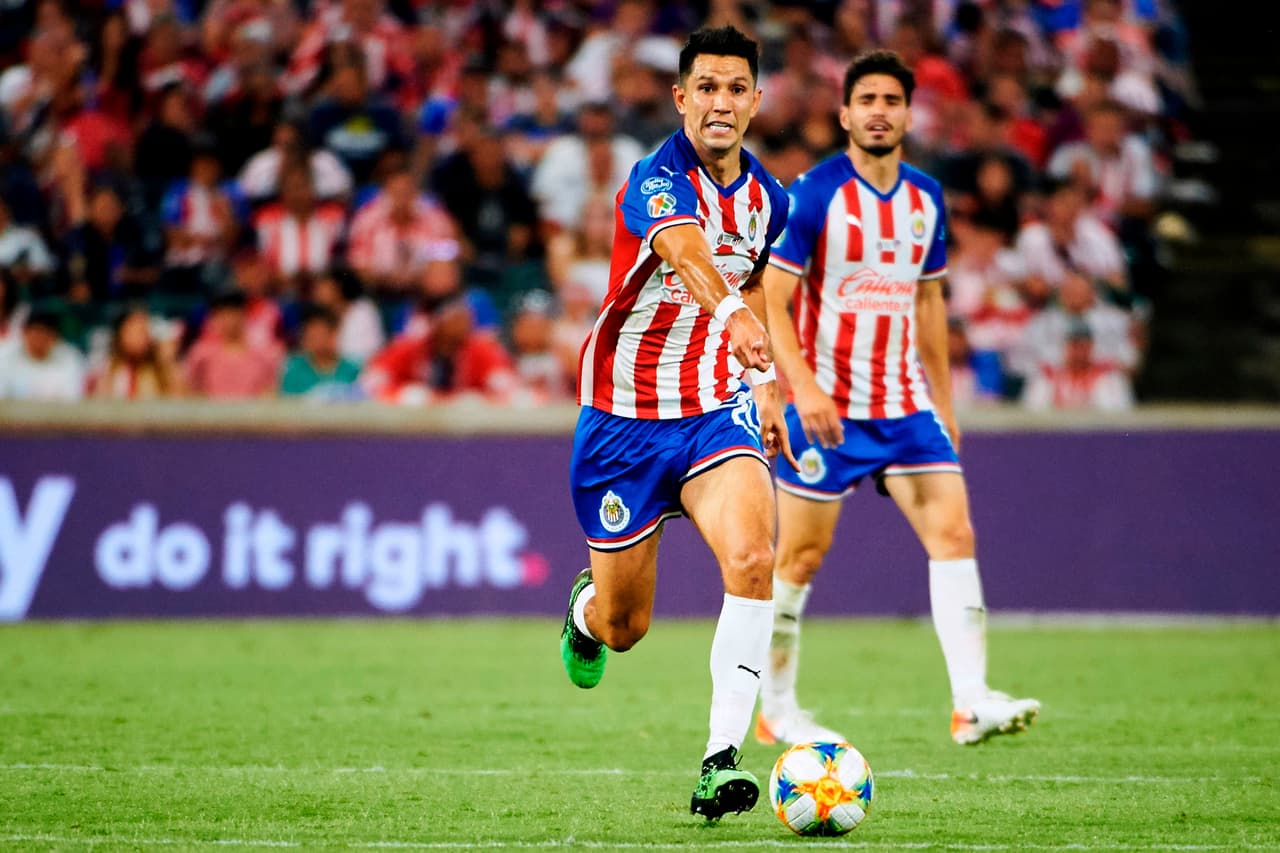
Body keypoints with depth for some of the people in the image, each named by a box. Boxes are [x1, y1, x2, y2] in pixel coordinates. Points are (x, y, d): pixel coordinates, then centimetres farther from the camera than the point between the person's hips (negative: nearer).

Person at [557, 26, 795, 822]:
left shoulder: (768, 199, 3)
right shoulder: (658, 181, -18)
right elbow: (687, 254, -41)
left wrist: (767, 388, 20)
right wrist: (736, 315, -61)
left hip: (717, 412, 3)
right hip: (625, 420, -3)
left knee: (754, 556, -26)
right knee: (623, 626, 8)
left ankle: (722, 759, -27)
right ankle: (586, 606, 48)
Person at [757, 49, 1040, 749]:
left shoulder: (926, 199, 8)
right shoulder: (812, 195, -10)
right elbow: (770, 301, -13)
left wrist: (943, 402, 17)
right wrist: (804, 388, -25)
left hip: (905, 405, 5)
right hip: (826, 407, -5)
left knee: (954, 534, -10)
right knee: (800, 558, 1)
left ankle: (971, 703, -16)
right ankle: (776, 711, 16)